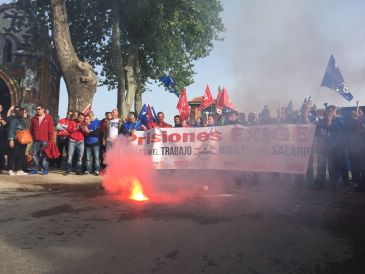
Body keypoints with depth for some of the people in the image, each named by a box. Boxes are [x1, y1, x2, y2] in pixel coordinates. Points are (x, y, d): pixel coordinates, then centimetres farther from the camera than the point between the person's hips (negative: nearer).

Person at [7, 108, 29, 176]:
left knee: (21, 156, 6)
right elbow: (11, 130, -12)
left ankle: (19, 170, 11)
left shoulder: (25, 121, 16)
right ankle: (11, 170, 3)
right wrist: (11, 139, -19)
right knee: (13, 155, -3)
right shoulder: (14, 120, -6)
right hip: (15, 141, -7)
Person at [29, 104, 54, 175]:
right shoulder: (34, 118, 9)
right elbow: (31, 129, 14)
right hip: (36, 140, 3)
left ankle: (45, 169, 10)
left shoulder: (48, 118, -1)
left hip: (45, 141, -3)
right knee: (35, 155, 4)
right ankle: (35, 169, 12)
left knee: (45, 155, 3)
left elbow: (51, 129, -3)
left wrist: (50, 140, -6)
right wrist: (32, 137, 6)